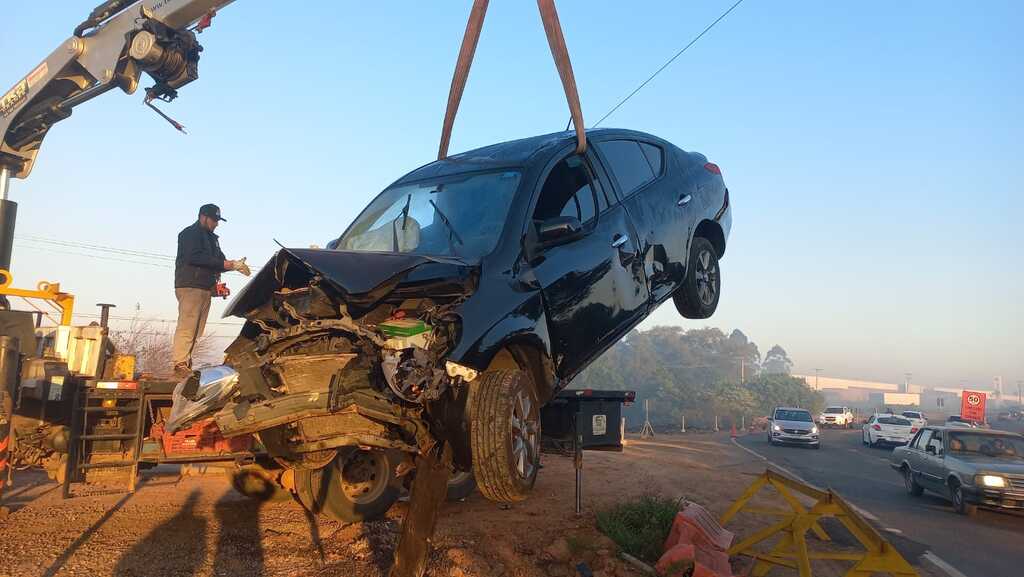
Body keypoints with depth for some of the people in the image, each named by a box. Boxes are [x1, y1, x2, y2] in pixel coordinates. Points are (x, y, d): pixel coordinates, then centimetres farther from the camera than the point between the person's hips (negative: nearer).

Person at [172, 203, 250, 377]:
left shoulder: (211, 238, 24)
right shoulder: (190, 234, -3)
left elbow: (219, 260, 20)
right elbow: (195, 257, -18)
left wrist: (234, 265, -1)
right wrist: (223, 264, -19)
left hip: (205, 289, 9)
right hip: (190, 286, -9)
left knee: (196, 329, 7)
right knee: (187, 327, -13)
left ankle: (187, 362, 10)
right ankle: (180, 365, -14)